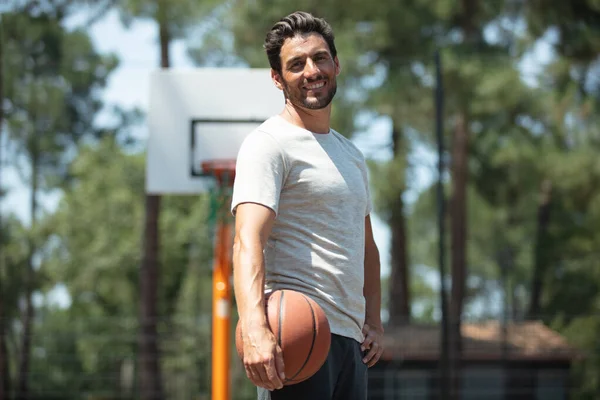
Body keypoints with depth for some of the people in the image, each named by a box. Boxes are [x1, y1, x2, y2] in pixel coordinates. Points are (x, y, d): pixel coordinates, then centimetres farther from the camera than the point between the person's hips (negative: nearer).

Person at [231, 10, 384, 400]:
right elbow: (248, 239, -19)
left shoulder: (351, 154, 21)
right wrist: (254, 329, -33)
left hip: (350, 339, 8)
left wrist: (373, 323, 16)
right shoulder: (269, 143, -5)